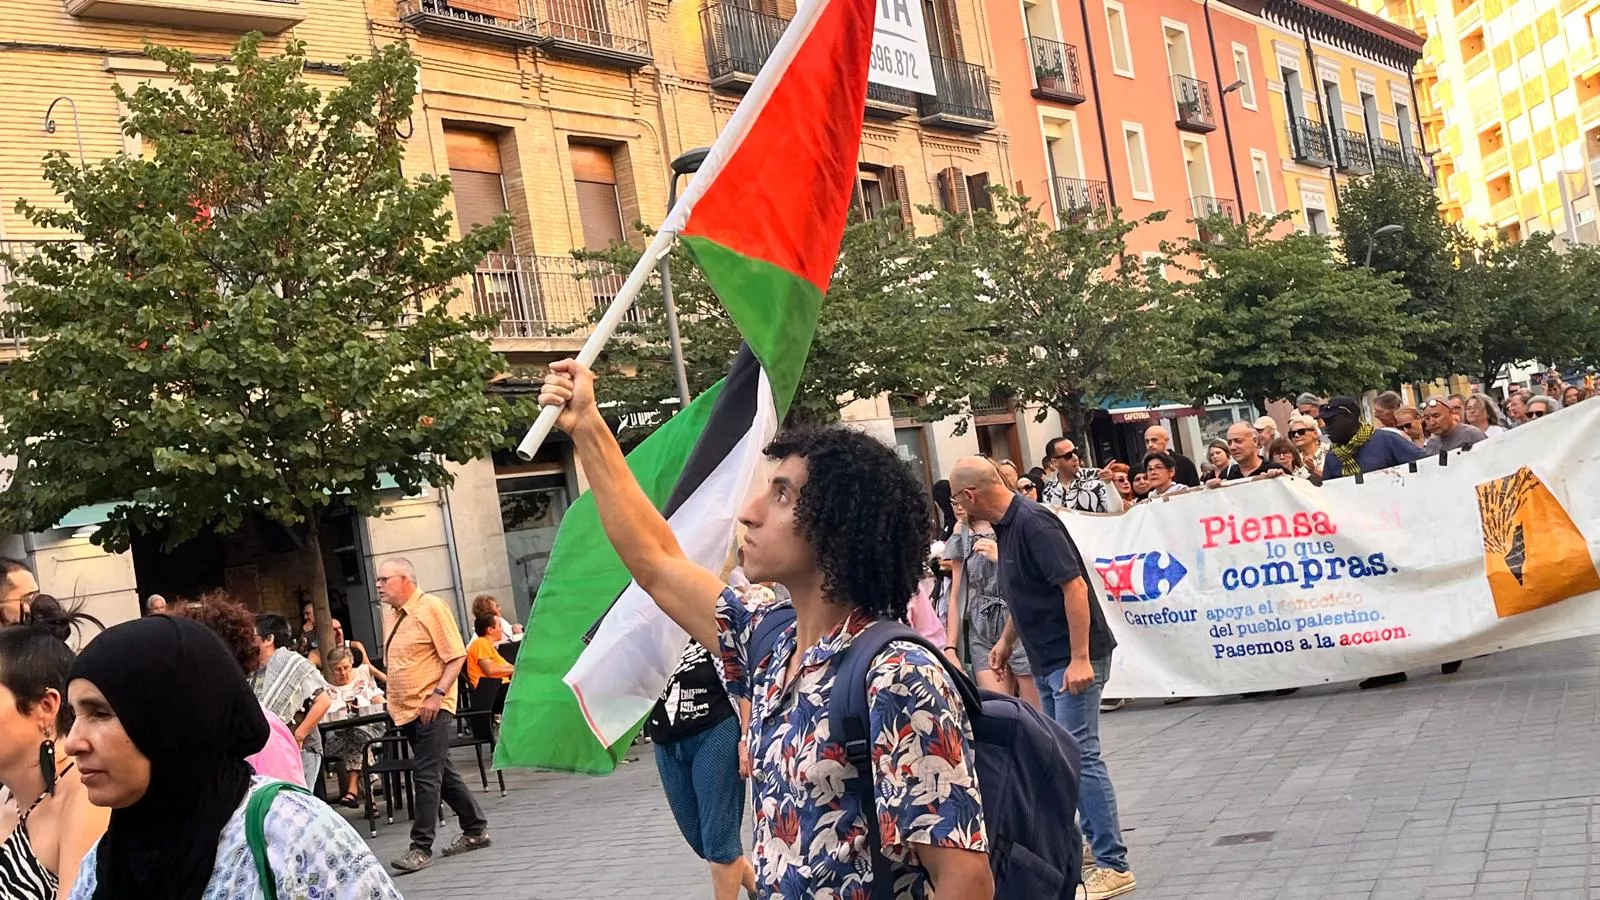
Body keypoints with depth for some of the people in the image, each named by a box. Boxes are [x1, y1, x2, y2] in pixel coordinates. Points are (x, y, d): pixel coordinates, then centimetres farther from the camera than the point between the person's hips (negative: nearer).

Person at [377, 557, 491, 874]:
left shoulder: (431, 607, -11)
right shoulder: (390, 615, 13)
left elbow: (457, 656, -14)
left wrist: (437, 694, -21)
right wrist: (393, 701, 16)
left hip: (431, 709, -8)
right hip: (406, 710, 8)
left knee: (428, 776, -8)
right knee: (442, 773, 14)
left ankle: (421, 848, -4)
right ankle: (475, 831, 25)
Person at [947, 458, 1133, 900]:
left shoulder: (1034, 524, -19)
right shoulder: (1006, 527, 10)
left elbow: (1075, 587, -23)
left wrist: (1080, 659, -24)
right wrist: (1006, 641, 25)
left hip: (1073, 660, -10)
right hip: (1047, 661, 10)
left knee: (1079, 755, -9)